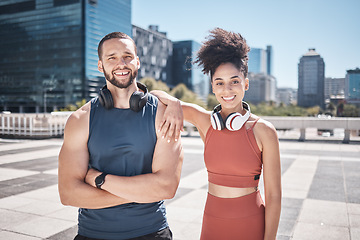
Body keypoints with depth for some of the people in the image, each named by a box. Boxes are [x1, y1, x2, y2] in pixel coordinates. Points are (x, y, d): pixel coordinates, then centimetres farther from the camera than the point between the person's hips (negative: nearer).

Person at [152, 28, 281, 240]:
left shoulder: (264, 131, -12)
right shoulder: (204, 120, -5)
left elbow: (273, 195, -9)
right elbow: (156, 94, -1)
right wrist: (174, 104, -20)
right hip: (212, 222, 3)